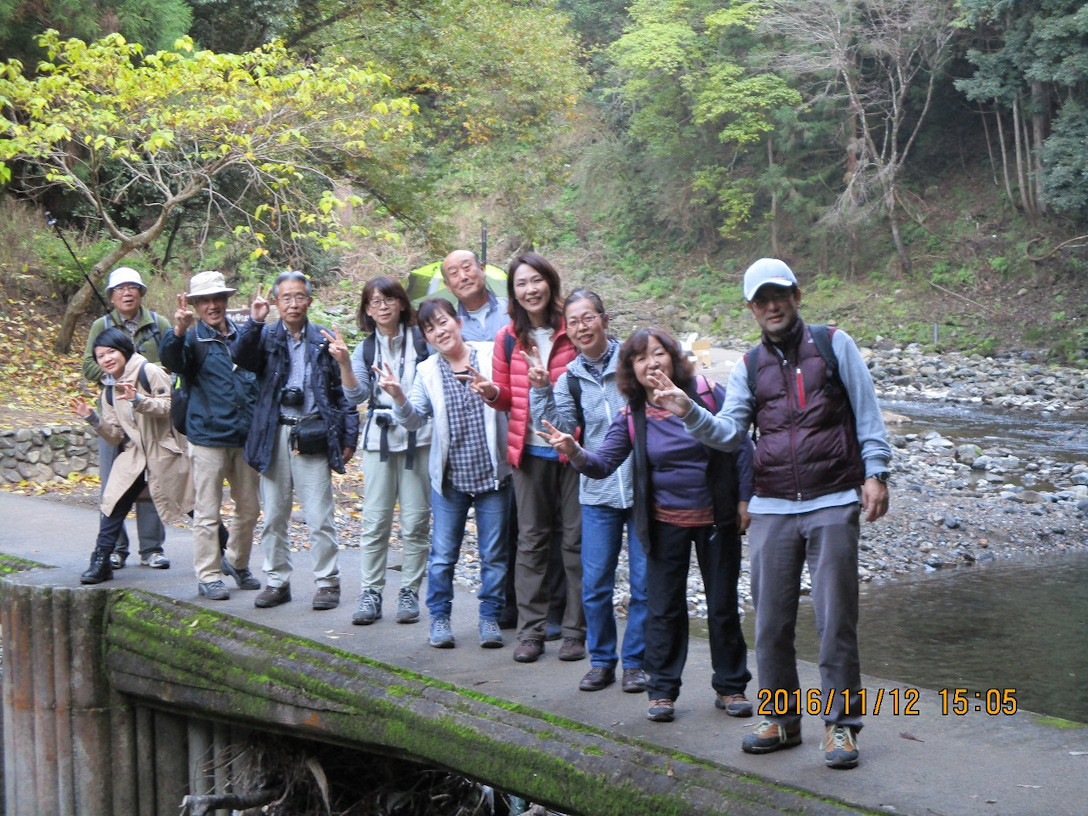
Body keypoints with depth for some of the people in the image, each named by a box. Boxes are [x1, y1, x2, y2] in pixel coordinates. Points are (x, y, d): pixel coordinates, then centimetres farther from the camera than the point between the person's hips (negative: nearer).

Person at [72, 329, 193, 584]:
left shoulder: (148, 372, -9)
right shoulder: (109, 391, 10)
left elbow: (170, 407, -16)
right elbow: (116, 436, 7)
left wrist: (138, 400, -30)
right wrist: (93, 419, -8)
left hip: (166, 452, -5)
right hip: (134, 455, 5)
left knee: (192, 504, 2)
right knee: (112, 503, -7)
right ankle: (100, 563, -1)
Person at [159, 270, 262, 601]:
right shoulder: (193, 339, -4)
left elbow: (260, 377, 26)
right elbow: (171, 359, -27)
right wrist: (178, 331, -44)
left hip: (246, 437, 5)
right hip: (208, 438, -5)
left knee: (249, 508, 13)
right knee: (208, 512, -1)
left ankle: (237, 562, 32)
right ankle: (208, 576, 8)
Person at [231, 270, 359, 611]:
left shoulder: (324, 339, 7)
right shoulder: (266, 336, 8)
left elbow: (342, 391, 7)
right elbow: (240, 357, -12)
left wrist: (349, 437, 1)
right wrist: (254, 322, -23)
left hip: (312, 437, -2)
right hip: (274, 435, 2)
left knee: (319, 517, -3)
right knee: (274, 516, 8)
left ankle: (327, 582, 7)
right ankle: (277, 581, 18)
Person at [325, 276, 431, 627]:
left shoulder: (421, 339, 1)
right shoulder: (365, 349, 10)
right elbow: (356, 396, 0)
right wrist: (344, 363, -14)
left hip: (419, 436, -2)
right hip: (379, 438, 2)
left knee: (415, 521, 1)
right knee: (375, 520, 0)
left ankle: (409, 592, 10)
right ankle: (371, 593, 6)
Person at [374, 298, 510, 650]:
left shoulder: (491, 356, -2)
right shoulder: (427, 371, 5)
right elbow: (414, 419, -3)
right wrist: (399, 397, -22)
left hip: (493, 472, -1)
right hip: (449, 476, 1)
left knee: (494, 554, 7)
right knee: (443, 553, 6)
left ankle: (489, 616, 20)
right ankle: (439, 617, 19)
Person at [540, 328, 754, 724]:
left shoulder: (708, 393, -8)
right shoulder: (631, 417, -4)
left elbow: (741, 448, -2)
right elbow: (603, 462, -9)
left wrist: (744, 499, -4)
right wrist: (575, 453, -29)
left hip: (717, 518, -1)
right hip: (666, 523, 1)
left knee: (723, 604, 9)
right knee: (664, 608, 5)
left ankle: (730, 687, 23)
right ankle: (662, 691, 17)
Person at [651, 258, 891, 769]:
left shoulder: (833, 345, 5)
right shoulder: (749, 367, 13)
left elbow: (866, 412, 4)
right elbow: (728, 433, 3)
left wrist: (874, 473, -5)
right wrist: (689, 412, -14)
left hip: (833, 503, -3)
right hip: (771, 510, 3)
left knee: (836, 619, -2)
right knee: (770, 621, 5)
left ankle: (841, 723, 8)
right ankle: (782, 719, 19)